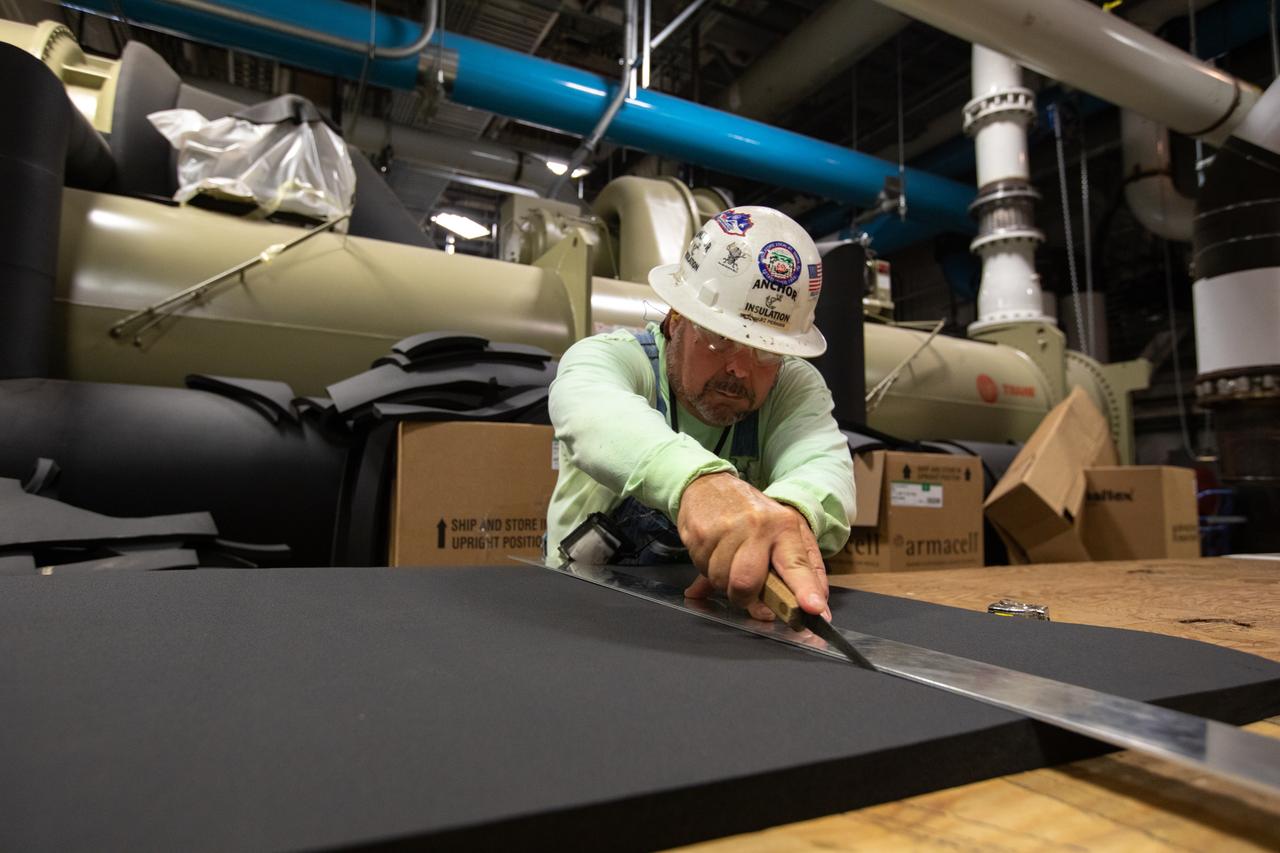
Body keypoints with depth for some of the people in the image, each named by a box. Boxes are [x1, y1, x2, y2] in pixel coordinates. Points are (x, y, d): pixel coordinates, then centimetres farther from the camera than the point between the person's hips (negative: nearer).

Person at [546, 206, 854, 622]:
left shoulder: (795, 387, -5)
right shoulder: (608, 356, -11)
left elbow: (823, 462, -23)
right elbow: (591, 409, -32)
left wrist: (790, 511, -44)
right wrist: (698, 479, -49)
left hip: (722, 607, 1)